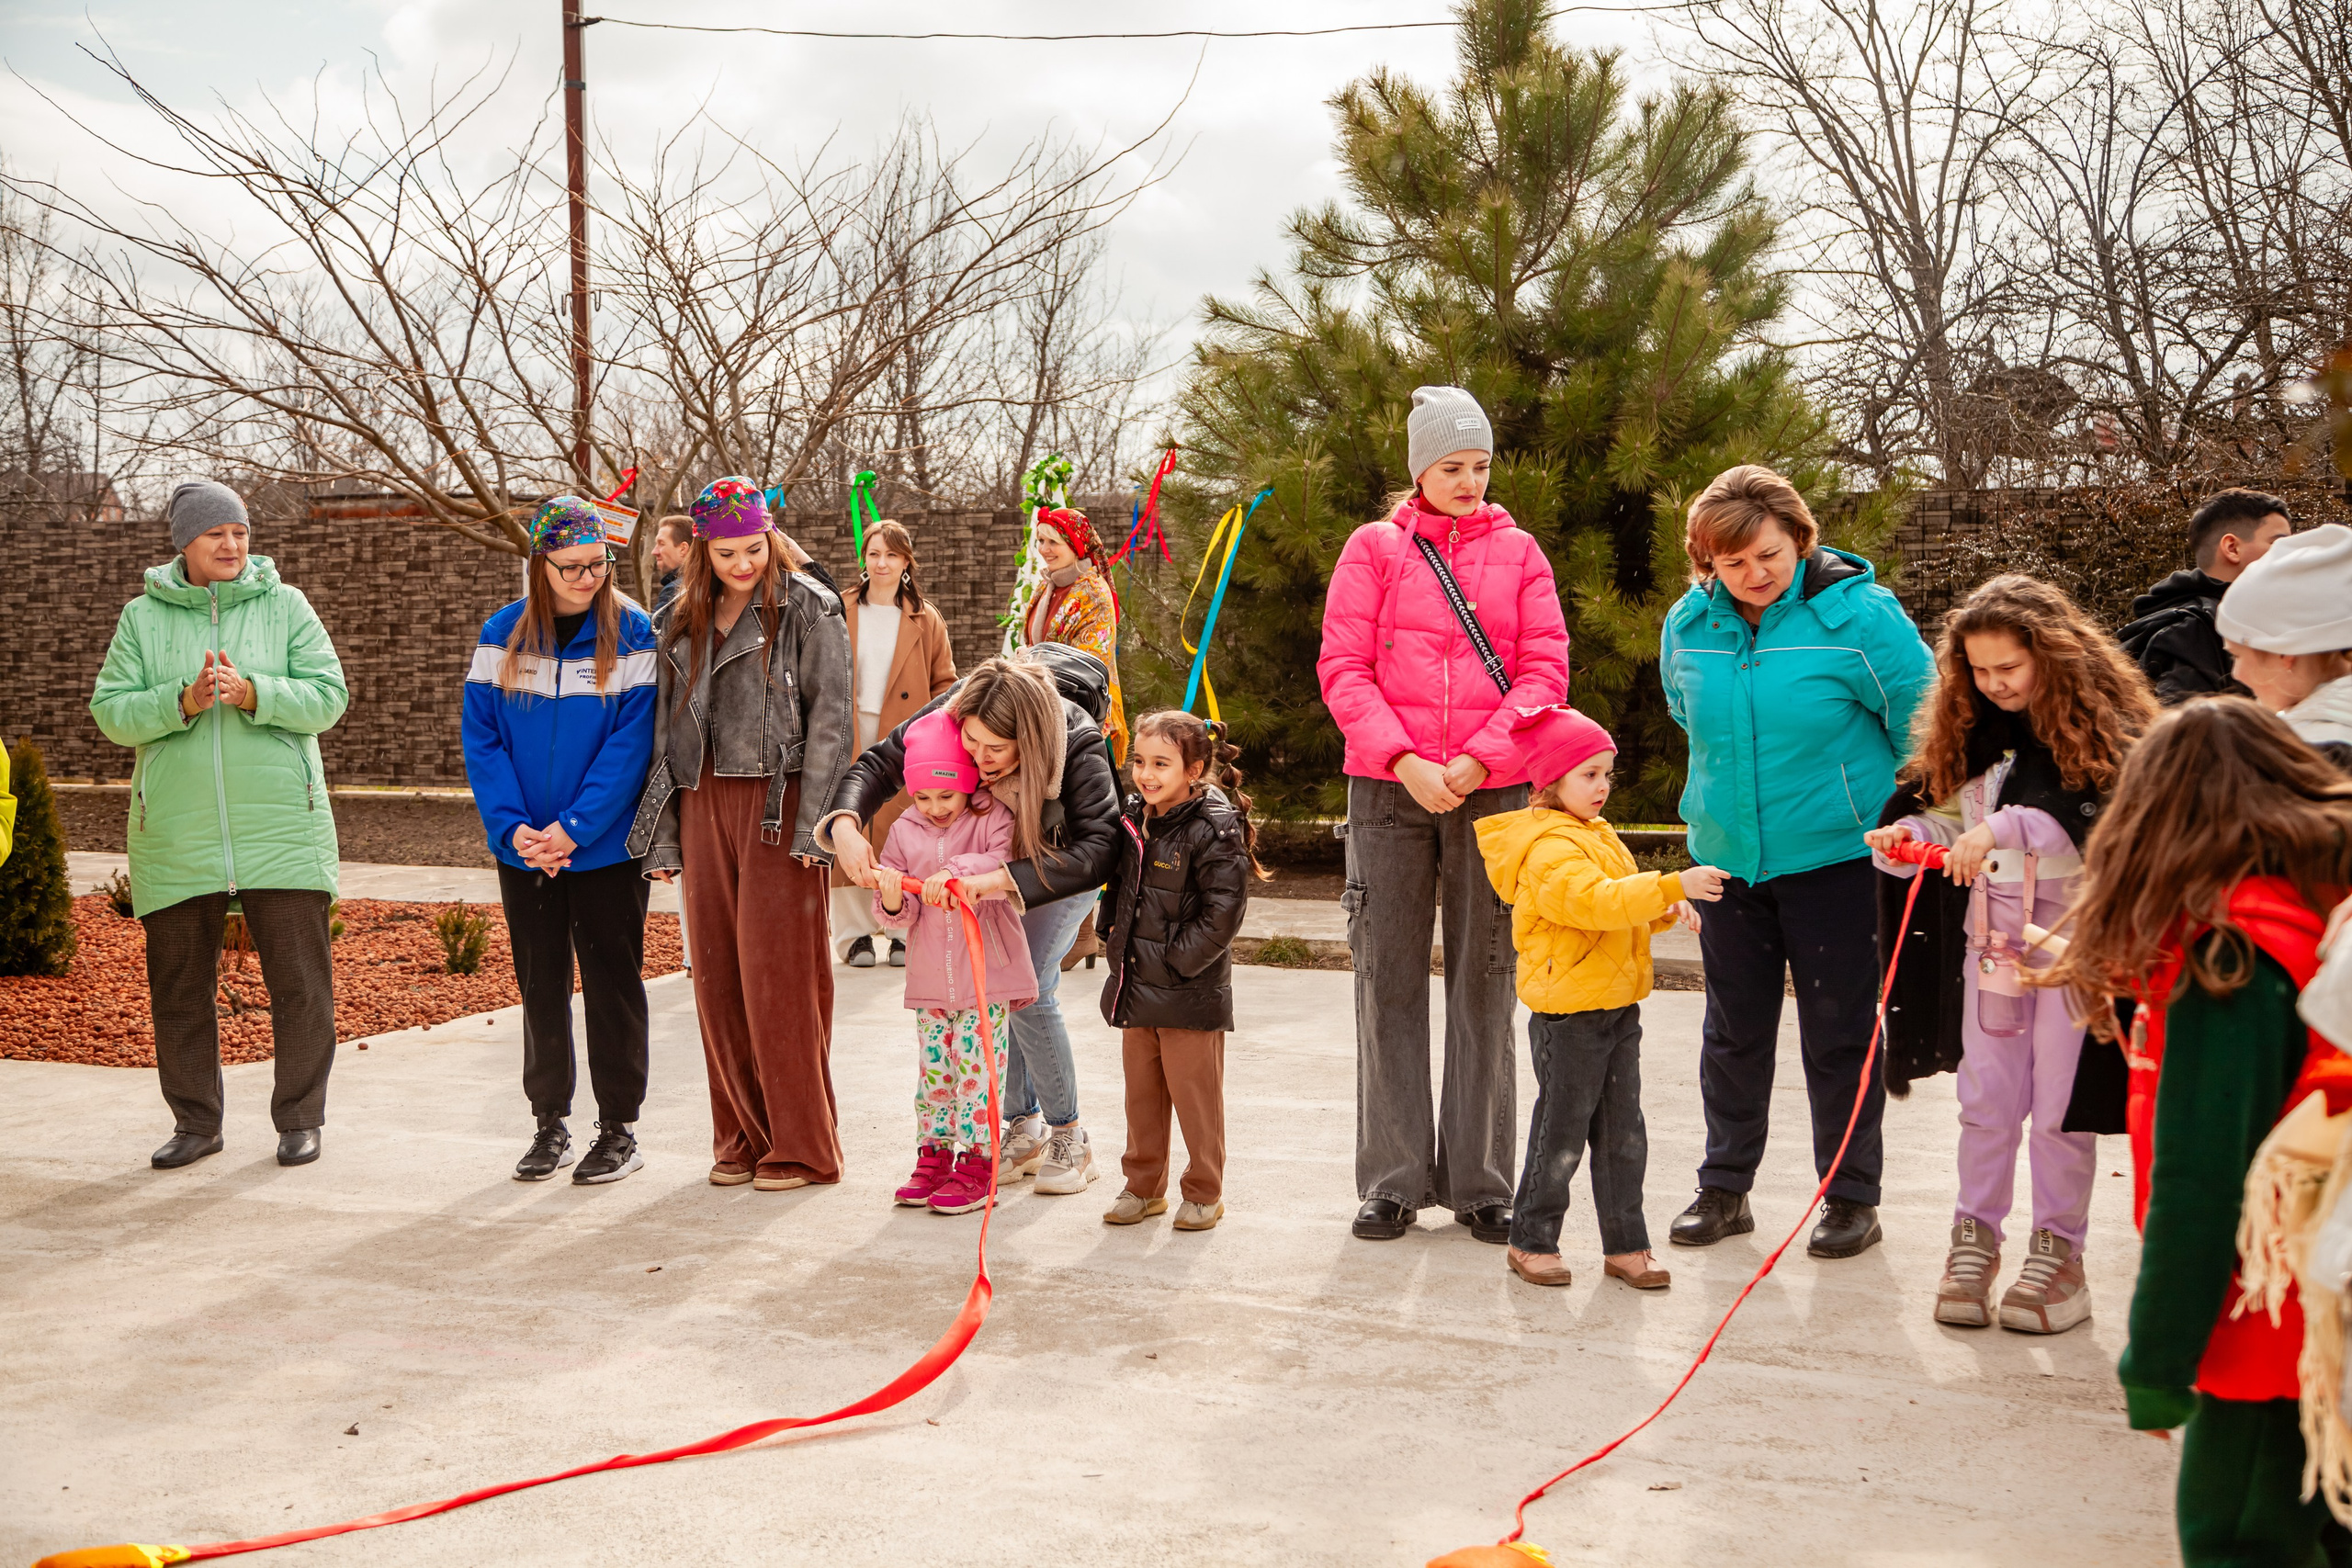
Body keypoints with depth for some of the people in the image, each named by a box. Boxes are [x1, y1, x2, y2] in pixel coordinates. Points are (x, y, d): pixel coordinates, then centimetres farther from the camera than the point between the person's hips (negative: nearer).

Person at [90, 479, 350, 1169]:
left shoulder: (285, 606, 4)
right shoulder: (142, 617, 7)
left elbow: (328, 696, -3)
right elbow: (111, 711, 0)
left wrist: (253, 692, -18)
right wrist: (183, 702, -16)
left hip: (281, 828, -1)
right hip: (176, 835, 1)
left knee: (299, 979, 0)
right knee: (179, 984, 8)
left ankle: (299, 1118, 13)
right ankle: (195, 1122, 22)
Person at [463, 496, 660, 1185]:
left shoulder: (631, 633, -7)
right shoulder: (503, 634, 2)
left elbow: (630, 744, -12)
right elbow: (481, 739, 0)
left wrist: (573, 827, -18)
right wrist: (511, 825, -13)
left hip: (606, 847, -3)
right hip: (524, 848, 3)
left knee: (611, 984, 4)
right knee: (540, 987, 12)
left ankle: (619, 1128, 16)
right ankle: (550, 1123, 24)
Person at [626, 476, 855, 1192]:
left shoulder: (807, 608, -3)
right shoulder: (681, 623, 14)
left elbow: (830, 718, -8)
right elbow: (666, 731, 15)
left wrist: (812, 825, -15)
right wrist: (663, 835, 10)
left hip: (779, 803, -5)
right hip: (705, 803, 5)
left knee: (778, 975, -4)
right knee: (717, 976, 7)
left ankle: (802, 1145, 6)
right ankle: (741, 1138, 18)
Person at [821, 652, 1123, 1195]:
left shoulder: (1079, 746, -40)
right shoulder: (956, 710, -30)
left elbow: (1096, 852, -48)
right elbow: (880, 763, -23)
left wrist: (996, 879, -57)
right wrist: (845, 823, -44)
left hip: (1065, 861, -4)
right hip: (998, 852, 4)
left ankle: (1068, 1135, 2)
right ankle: (1023, 1127, 15)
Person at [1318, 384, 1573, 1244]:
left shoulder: (1518, 551, 10)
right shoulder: (1374, 548, 8)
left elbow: (1545, 669, 2)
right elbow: (1343, 669, 0)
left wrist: (1477, 760, -12)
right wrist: (1404, 761, -13)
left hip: (1491, 789, 1)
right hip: (1390, 788, 0)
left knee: (1484, 981, 4)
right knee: (1389, 976, 2)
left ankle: (1480, 1181, 12)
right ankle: (1393, 1180, 10)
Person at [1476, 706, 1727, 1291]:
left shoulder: (1599, 836, 15)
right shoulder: (1549, 848, -18)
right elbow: (1594, 901, -33)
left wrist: (1665, 911, 5)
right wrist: (1673, 886, -36)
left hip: (1618, 1008, 9)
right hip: (1568, 1013, -9)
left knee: (1623, 1134, 11)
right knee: (1562, 1132, 1)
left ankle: (1625, 1245, 19)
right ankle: (1532, 1241, 16)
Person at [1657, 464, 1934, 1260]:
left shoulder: (1859, 615, -13)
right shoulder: (1687, 625, 0)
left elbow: (1920, 727, -3)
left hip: (1833, 856, -4)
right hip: (1728, 857, 4)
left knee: (1840, 1034, 4)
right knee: (1733, 1030, 12)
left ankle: (1852, 1196, 18)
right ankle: (1725, 1187, 25)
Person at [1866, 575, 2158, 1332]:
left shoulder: (2102, 720, -10)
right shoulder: (1970, 726, 6)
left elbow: (2110, 817, -24)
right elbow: (1951, 814, 10)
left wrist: (2008, 827, -35)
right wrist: (1907, 836, -11)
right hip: (1992, 933, 4)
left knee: (2060, 1101, 4)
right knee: (1987, 1096, 10)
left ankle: (2058, 1250, 17)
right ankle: (1975, 1236, 22)